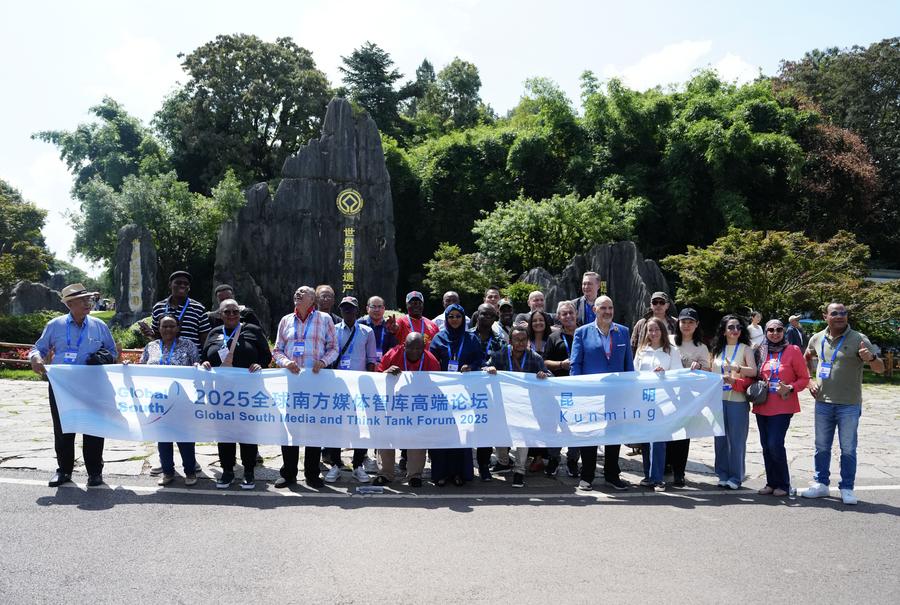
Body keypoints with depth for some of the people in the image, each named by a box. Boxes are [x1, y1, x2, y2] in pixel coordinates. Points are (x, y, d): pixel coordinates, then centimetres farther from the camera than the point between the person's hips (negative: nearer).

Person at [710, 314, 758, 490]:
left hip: (737, 401, -3)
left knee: (737, 440, -1)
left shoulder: (745, 349, 1)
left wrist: (737, 368, -28)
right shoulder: (717, 350, 12)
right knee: (720, 438, 7)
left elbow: (753, 371, -13)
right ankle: (723, 475, 17)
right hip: (719, 399, 4)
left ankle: (736, 477, 8)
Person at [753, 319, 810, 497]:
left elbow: (804, 378, -1)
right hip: (762, 406, 4)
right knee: (766, 446, 7)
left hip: (783, 407, -4)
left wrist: (790, 388, -17)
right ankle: (771, 483, 19)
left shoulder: (793, 350, -3)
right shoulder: (761, 352, 9)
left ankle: (783, 484, 4)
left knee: (775, 444, -12)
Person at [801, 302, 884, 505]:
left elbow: (880, 369, -8)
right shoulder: (817, 339, 5)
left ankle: (847, 489, 14)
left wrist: (871, 358, -31)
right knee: (821, 447, 12)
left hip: (849, 405, -3)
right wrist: (809, 381, 6)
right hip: (823, 403, 4)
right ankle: (821, 484, 24)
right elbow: (806, 361, 23)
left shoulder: (858, 339, -6)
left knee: (848, 449, 3)